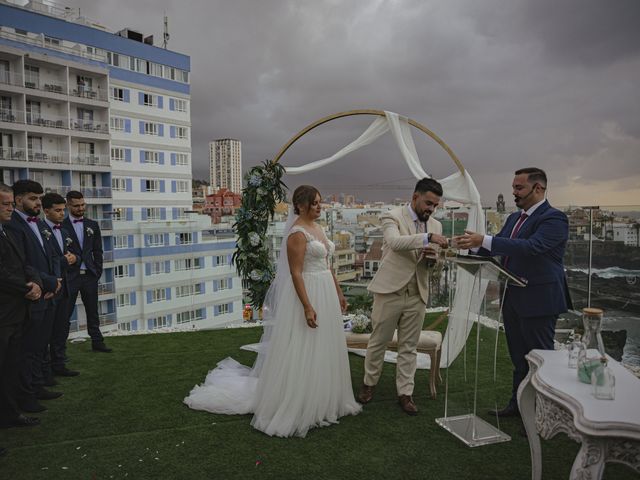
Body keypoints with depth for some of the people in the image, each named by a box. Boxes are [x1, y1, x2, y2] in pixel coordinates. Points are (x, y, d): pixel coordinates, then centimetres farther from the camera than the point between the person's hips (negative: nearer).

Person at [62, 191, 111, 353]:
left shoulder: (93, 225, 9)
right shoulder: (61, 226, -4)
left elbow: (97, 251, 10)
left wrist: (98, 272, 2)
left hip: (89, 275, 4)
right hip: (69, 276, -4)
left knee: (93, 311, 11)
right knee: (65, 312, 2)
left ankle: (97, 342, 20)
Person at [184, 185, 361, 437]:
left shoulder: (317, 229, 12)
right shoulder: (297, 233, -15)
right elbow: (295, 273, -20)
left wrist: (338, 292, 18)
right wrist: (307, 307, -25)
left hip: (326, 293, 9)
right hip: (306, 294, -9)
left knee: (323, 350, 17)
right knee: (302, 352, -1)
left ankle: (321, 402, 32)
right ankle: (295, 408, 14)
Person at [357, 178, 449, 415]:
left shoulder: (436, 225, 9)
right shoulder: (392, 217, -6)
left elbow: (436, 265, 15)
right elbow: (395, 241, -27)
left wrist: (433, 259, -9)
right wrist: (427, 237, -37)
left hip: (417, 295, 4)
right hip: (390, 291, -4)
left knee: (409, 347, 10)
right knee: (378, 342, 9)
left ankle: (405, 393, 22)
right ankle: (369, 383, 29)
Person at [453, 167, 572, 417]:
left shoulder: (554, 218, -14)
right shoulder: (514, 218, 12)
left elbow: (531, 246, -29)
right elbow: (496, 248, 13)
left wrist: (484, 240, -34)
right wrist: (473, 244, -8)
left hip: (538, 300, -8)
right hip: (512, 299, 8)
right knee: (519, 357, 19)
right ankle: (518, 404, 32)